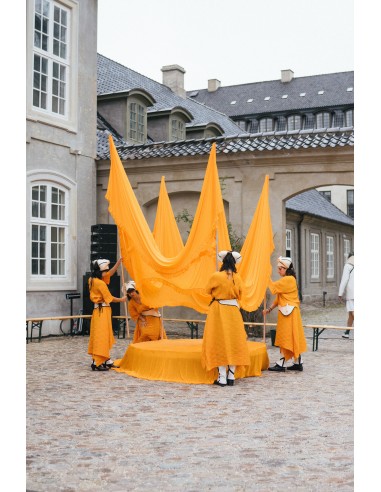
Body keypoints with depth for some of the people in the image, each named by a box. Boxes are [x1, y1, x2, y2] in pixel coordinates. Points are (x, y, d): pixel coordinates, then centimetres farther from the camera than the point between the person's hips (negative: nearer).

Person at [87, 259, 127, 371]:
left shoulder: (92, 280, 9)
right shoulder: (100, 283, -18)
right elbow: (110, 298, -12)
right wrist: (121, 300, 3)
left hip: (98, 310, 9)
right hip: (102, 310, -9)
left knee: (104, 336, 14)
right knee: (101, 336, -7)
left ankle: (106, 360, 20)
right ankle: (97, 362, -7)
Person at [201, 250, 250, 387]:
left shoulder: (216, 276, -13)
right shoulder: (237, 278, -2)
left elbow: (208, 290, 1)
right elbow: (239, 294, 11)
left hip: (218, 311, -3)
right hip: (233, 310, 3)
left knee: (220, 341, 2)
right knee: (233, 341, 11)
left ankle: (222, 378, 0)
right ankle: (231, 376, 13)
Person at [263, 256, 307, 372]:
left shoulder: (289, 280, -14)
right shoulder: (285, 280, 17)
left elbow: (273, 287, -19)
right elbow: (278, 298, 17)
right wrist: (269, 309, 9)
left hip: (289, 313, -10)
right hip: (285, 312, 10)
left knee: (287, 337, -6)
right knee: (292, 338, 11)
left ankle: (281, 364, -3)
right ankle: (298, 363, 15)